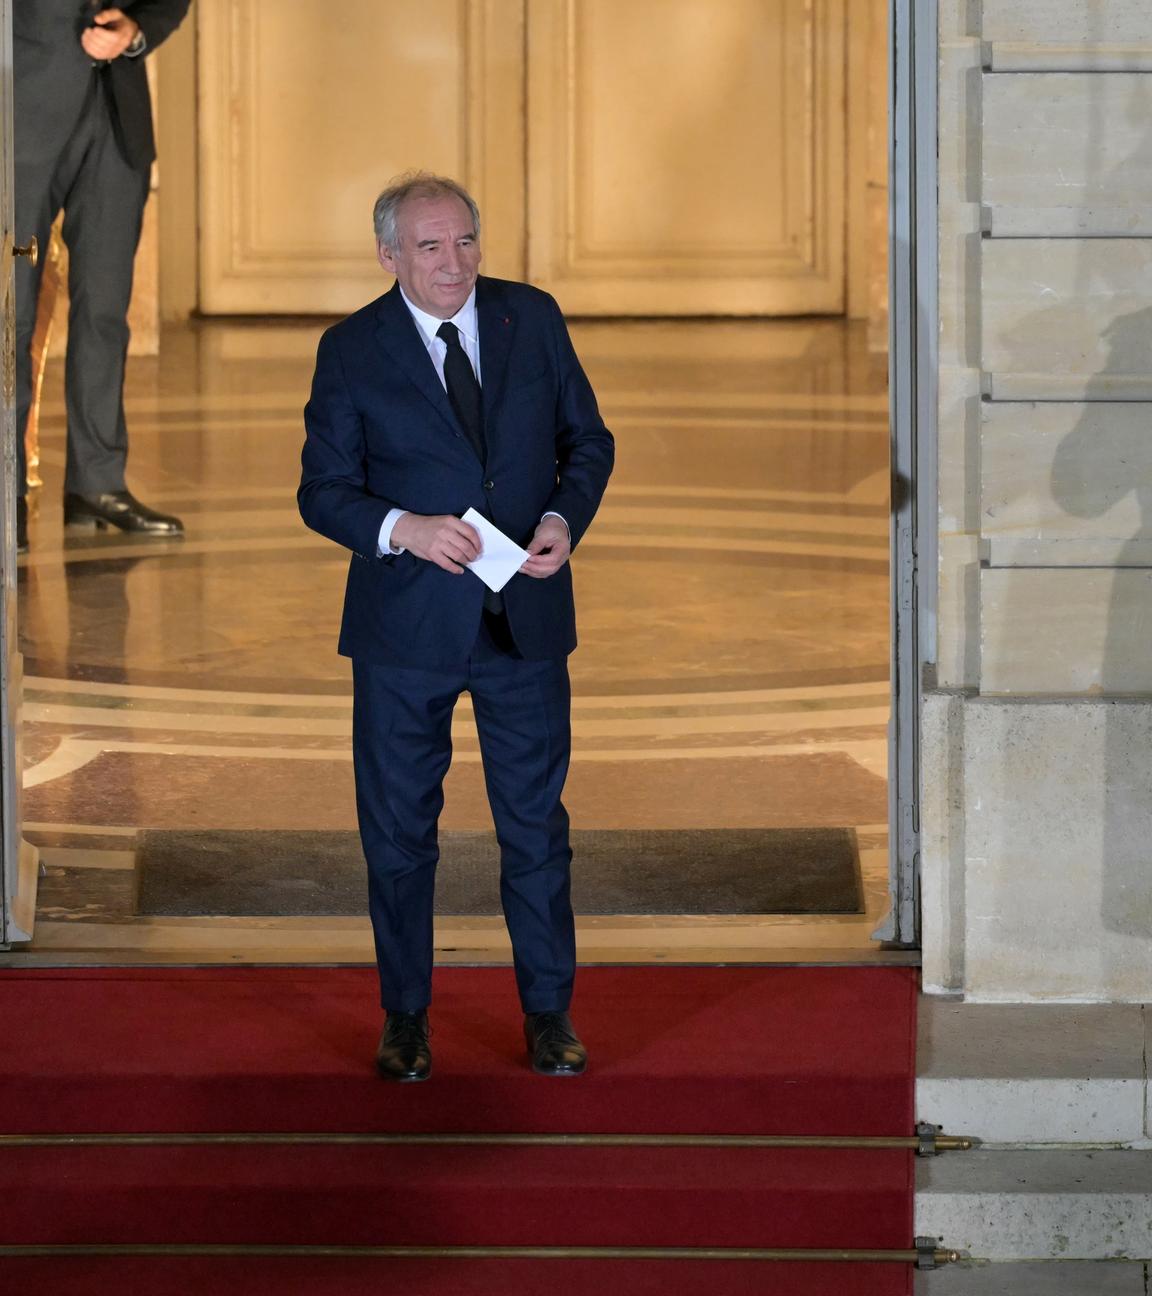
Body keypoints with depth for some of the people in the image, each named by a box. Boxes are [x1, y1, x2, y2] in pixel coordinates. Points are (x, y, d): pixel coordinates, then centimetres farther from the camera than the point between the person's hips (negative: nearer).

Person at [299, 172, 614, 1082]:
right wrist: (404, 529, -23)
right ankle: (406, 1017, 23)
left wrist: (565, 518, -11)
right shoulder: (352, 351, -6)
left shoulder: (532, 318, 0)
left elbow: (588, 439, 8)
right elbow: (324, 490, -5)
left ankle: (549, 1011, 22)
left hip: (526, 620, 2)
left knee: (537, 823, 9)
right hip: (406, 626, -1)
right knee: (399, 829, 8)